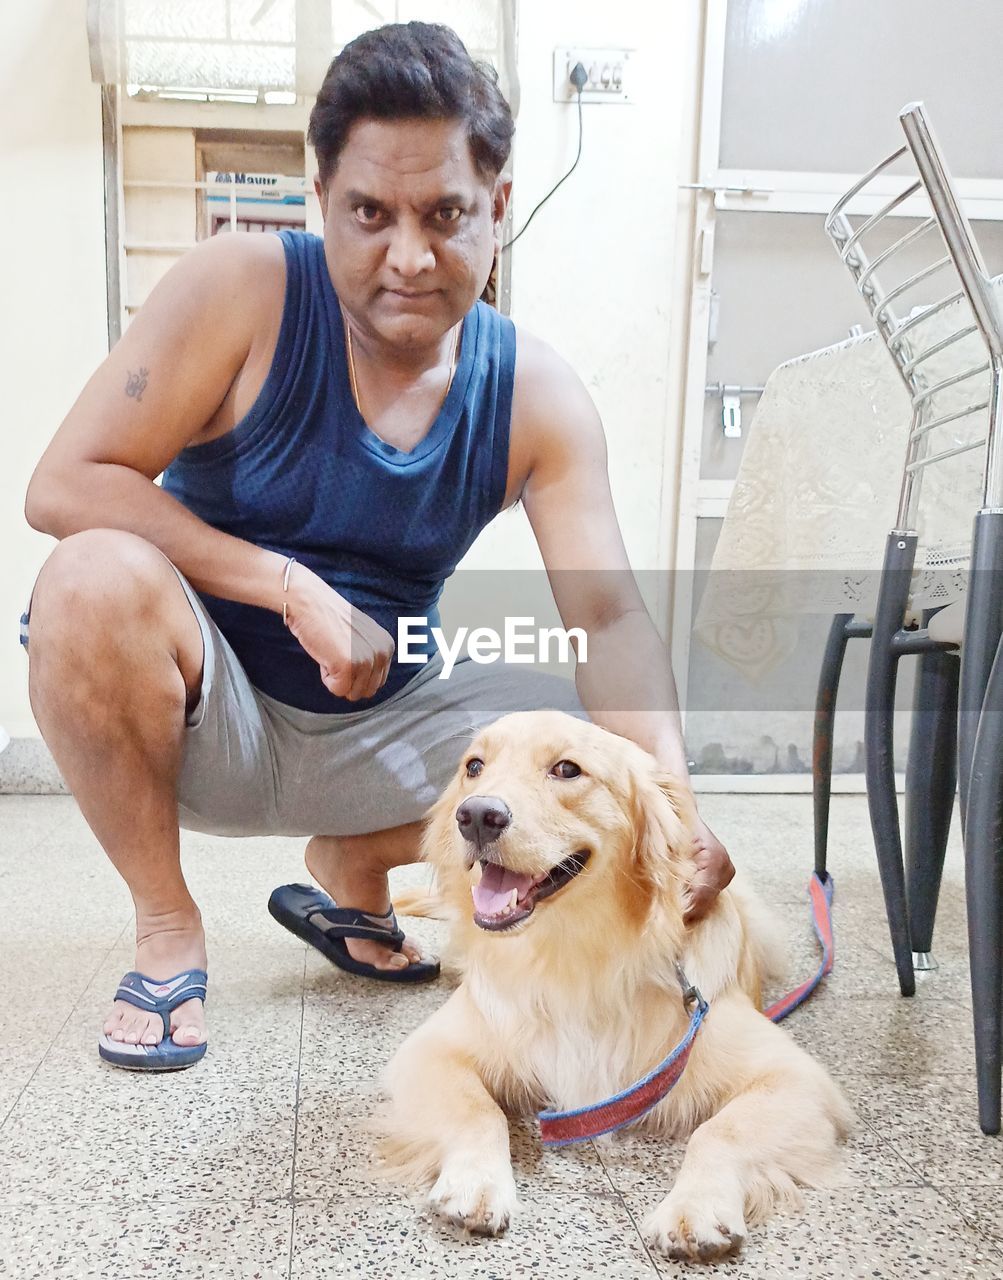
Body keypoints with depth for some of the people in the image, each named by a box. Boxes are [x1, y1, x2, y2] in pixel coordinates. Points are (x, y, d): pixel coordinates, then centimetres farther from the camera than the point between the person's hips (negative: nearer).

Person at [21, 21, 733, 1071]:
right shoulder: (239, 293, -14)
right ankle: (166, 925, -9)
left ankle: (350, 868, 12)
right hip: (209, 714, -2)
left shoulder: (536, 397, -7)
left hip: (375, 724, 3)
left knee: (609, 757, -12)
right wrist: (296, 588, -26)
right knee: (98, 577, -33)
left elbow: (609, 618, -15)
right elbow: (64, 485, -19)